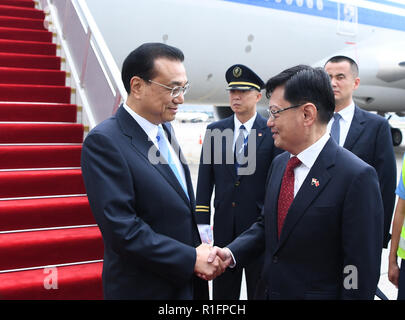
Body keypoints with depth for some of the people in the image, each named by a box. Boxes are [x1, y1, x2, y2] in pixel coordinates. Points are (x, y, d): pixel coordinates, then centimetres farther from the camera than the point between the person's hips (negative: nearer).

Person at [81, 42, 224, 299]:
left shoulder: (165, 129, 5)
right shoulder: (104, 142, -19)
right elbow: (121, 229, -24)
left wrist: (200, 249, 1)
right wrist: (192, 259, -18)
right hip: (145, 288, -7)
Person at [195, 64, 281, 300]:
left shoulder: (272, 132, -5)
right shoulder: (214, 130, 5)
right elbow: (205, 179, 5)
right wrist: (202, 221, 0)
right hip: (224, 226, 3)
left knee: (259, 290, 12)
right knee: (223, 291, 13)